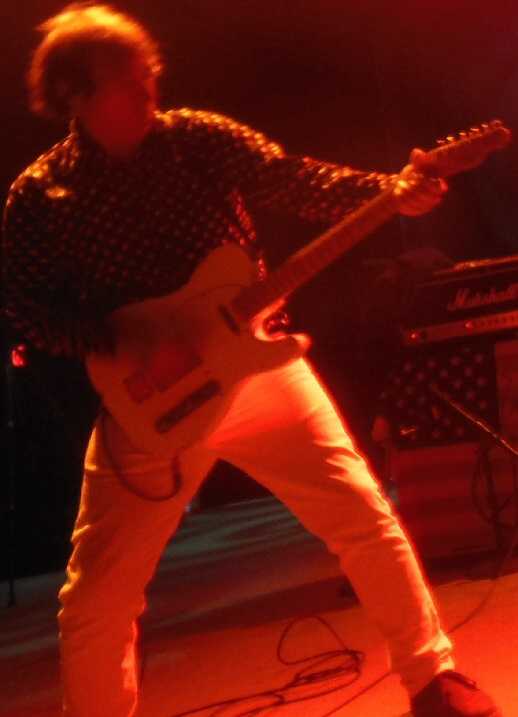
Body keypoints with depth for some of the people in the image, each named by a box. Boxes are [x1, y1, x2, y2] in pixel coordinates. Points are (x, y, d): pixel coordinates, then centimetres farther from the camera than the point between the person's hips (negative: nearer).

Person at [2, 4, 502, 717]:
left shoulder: (203, 138, 1)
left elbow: (294, 179, -2)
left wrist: (391, 190, -19)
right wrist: (128, 343, -18)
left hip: (253, 361, 1)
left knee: (365, 517, 0)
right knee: (95, 597, 1)